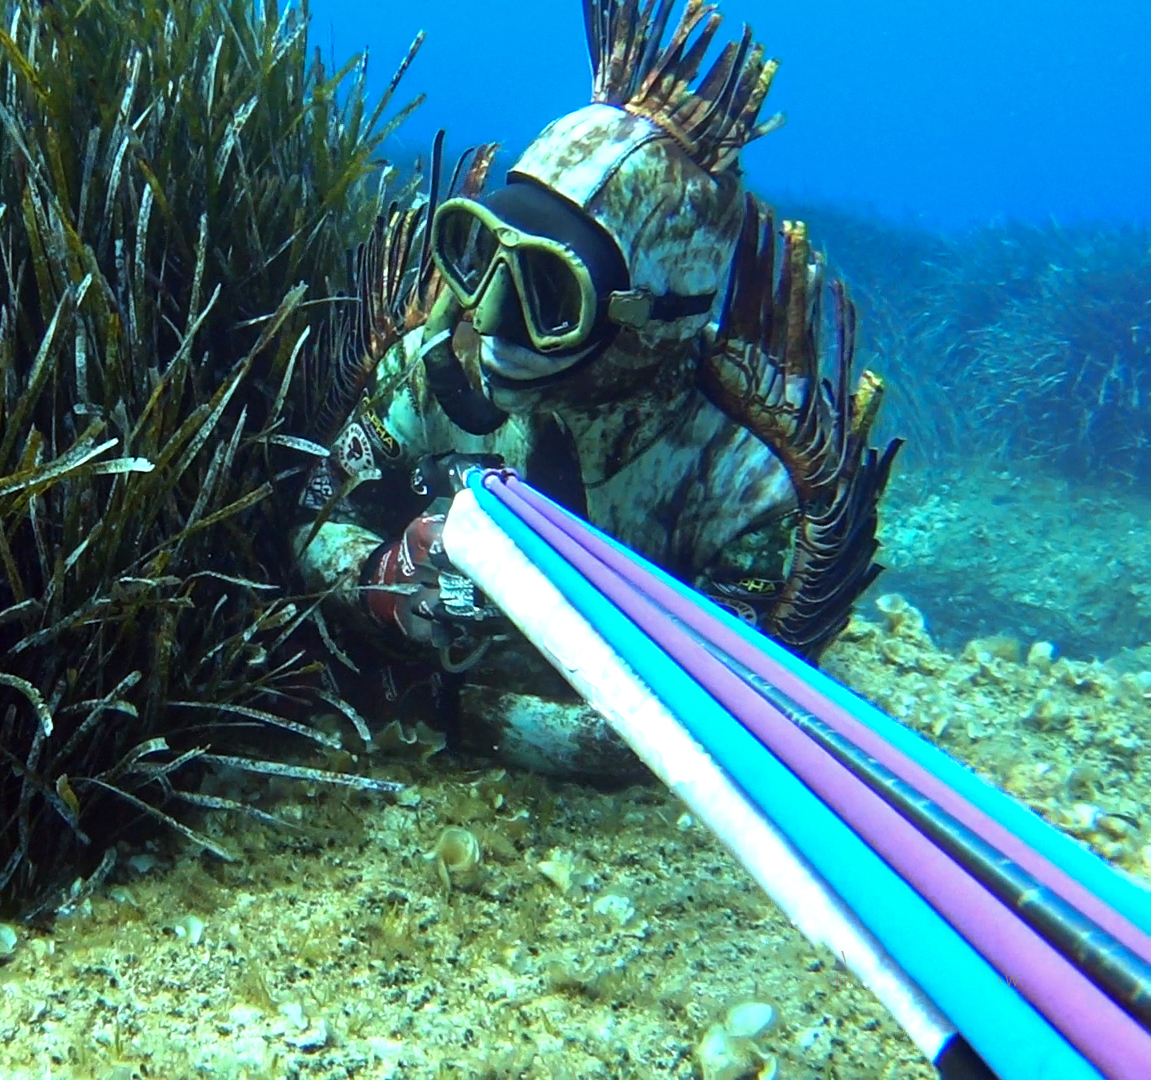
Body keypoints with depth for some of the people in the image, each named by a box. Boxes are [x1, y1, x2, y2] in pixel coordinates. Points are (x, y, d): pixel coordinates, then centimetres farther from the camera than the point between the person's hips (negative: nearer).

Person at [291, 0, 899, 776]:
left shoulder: (737, 479, -26)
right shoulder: (437, 362, -15)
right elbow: (319, 521, -3)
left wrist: (483, 716, -28)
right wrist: (380, 580, -27)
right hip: (414, 696, 2)